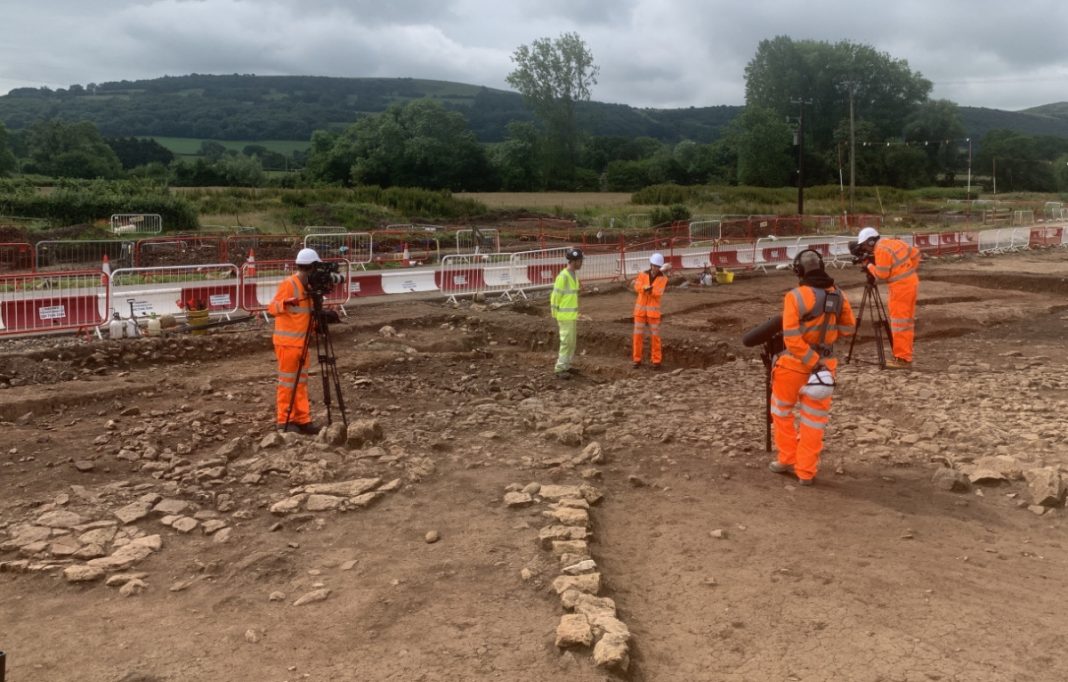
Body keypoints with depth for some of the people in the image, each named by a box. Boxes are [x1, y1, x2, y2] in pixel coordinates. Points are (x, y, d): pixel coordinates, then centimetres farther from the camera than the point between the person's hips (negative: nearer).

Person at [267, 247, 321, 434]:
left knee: (301, 382, 10)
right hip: (287, 342, -9)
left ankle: (302, 420, 14)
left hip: (301, 342, 9)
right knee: (287, 381, -3)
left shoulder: (307, 286, 13)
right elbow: (272, 308, -21)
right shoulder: (288, 284, -13)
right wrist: (286, 303, -39)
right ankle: (284, 421, 5)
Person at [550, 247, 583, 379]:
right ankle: (560, 369, 0)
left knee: (572, 341, 14)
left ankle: (566, 365, 23)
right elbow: (555, 297, -15)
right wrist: (556, 317, -11)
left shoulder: (573, 275, 10)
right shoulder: (563, 276, -18)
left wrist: (575, 314, 18)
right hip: (565, 316, -9)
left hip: (572, 315, 9)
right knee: (566, 342, -6)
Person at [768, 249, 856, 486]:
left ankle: (787, 460, 27)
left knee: (782, 411, 20)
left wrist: (815, 364, -19)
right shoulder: (837, 295, -1)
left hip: (795, 364, -4)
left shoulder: (796, 296, -17)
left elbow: (792, 339, -23)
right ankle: (806, 472, 18)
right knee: (813, 420, 12)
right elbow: (848, 328, 11)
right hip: (825, 363, 4)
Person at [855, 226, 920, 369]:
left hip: (901, 287, -10)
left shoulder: (881, 250, -15)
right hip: (911, 283, 10)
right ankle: (905, 356, 20)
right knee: (907, 321, 14)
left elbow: (882, 275, -16)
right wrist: (909, 269, 17)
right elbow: (915, 253, 17)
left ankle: (903, 359, -4)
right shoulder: (894, 242, 12)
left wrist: (870, 266, -2)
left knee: (899, 323, -5)